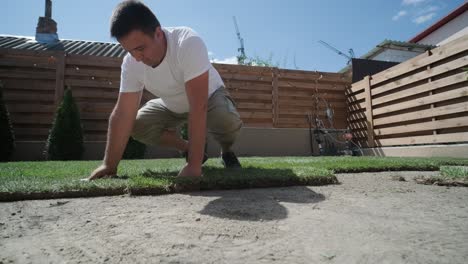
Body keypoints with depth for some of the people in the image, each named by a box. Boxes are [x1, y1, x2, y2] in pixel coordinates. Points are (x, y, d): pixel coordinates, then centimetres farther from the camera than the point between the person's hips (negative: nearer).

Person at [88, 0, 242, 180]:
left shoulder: (188, 43, -38)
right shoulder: (131, 62, -22)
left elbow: (198, 108, -44)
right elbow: (122, 114, -21)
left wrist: (194, 165, -46)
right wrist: (109, 166, -25)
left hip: (209, 96, -4)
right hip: (173, 106, 5)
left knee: (228, 121, -35)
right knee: (137, 125, -16)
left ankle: (226, 152, 1)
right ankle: (189, 150, 5)